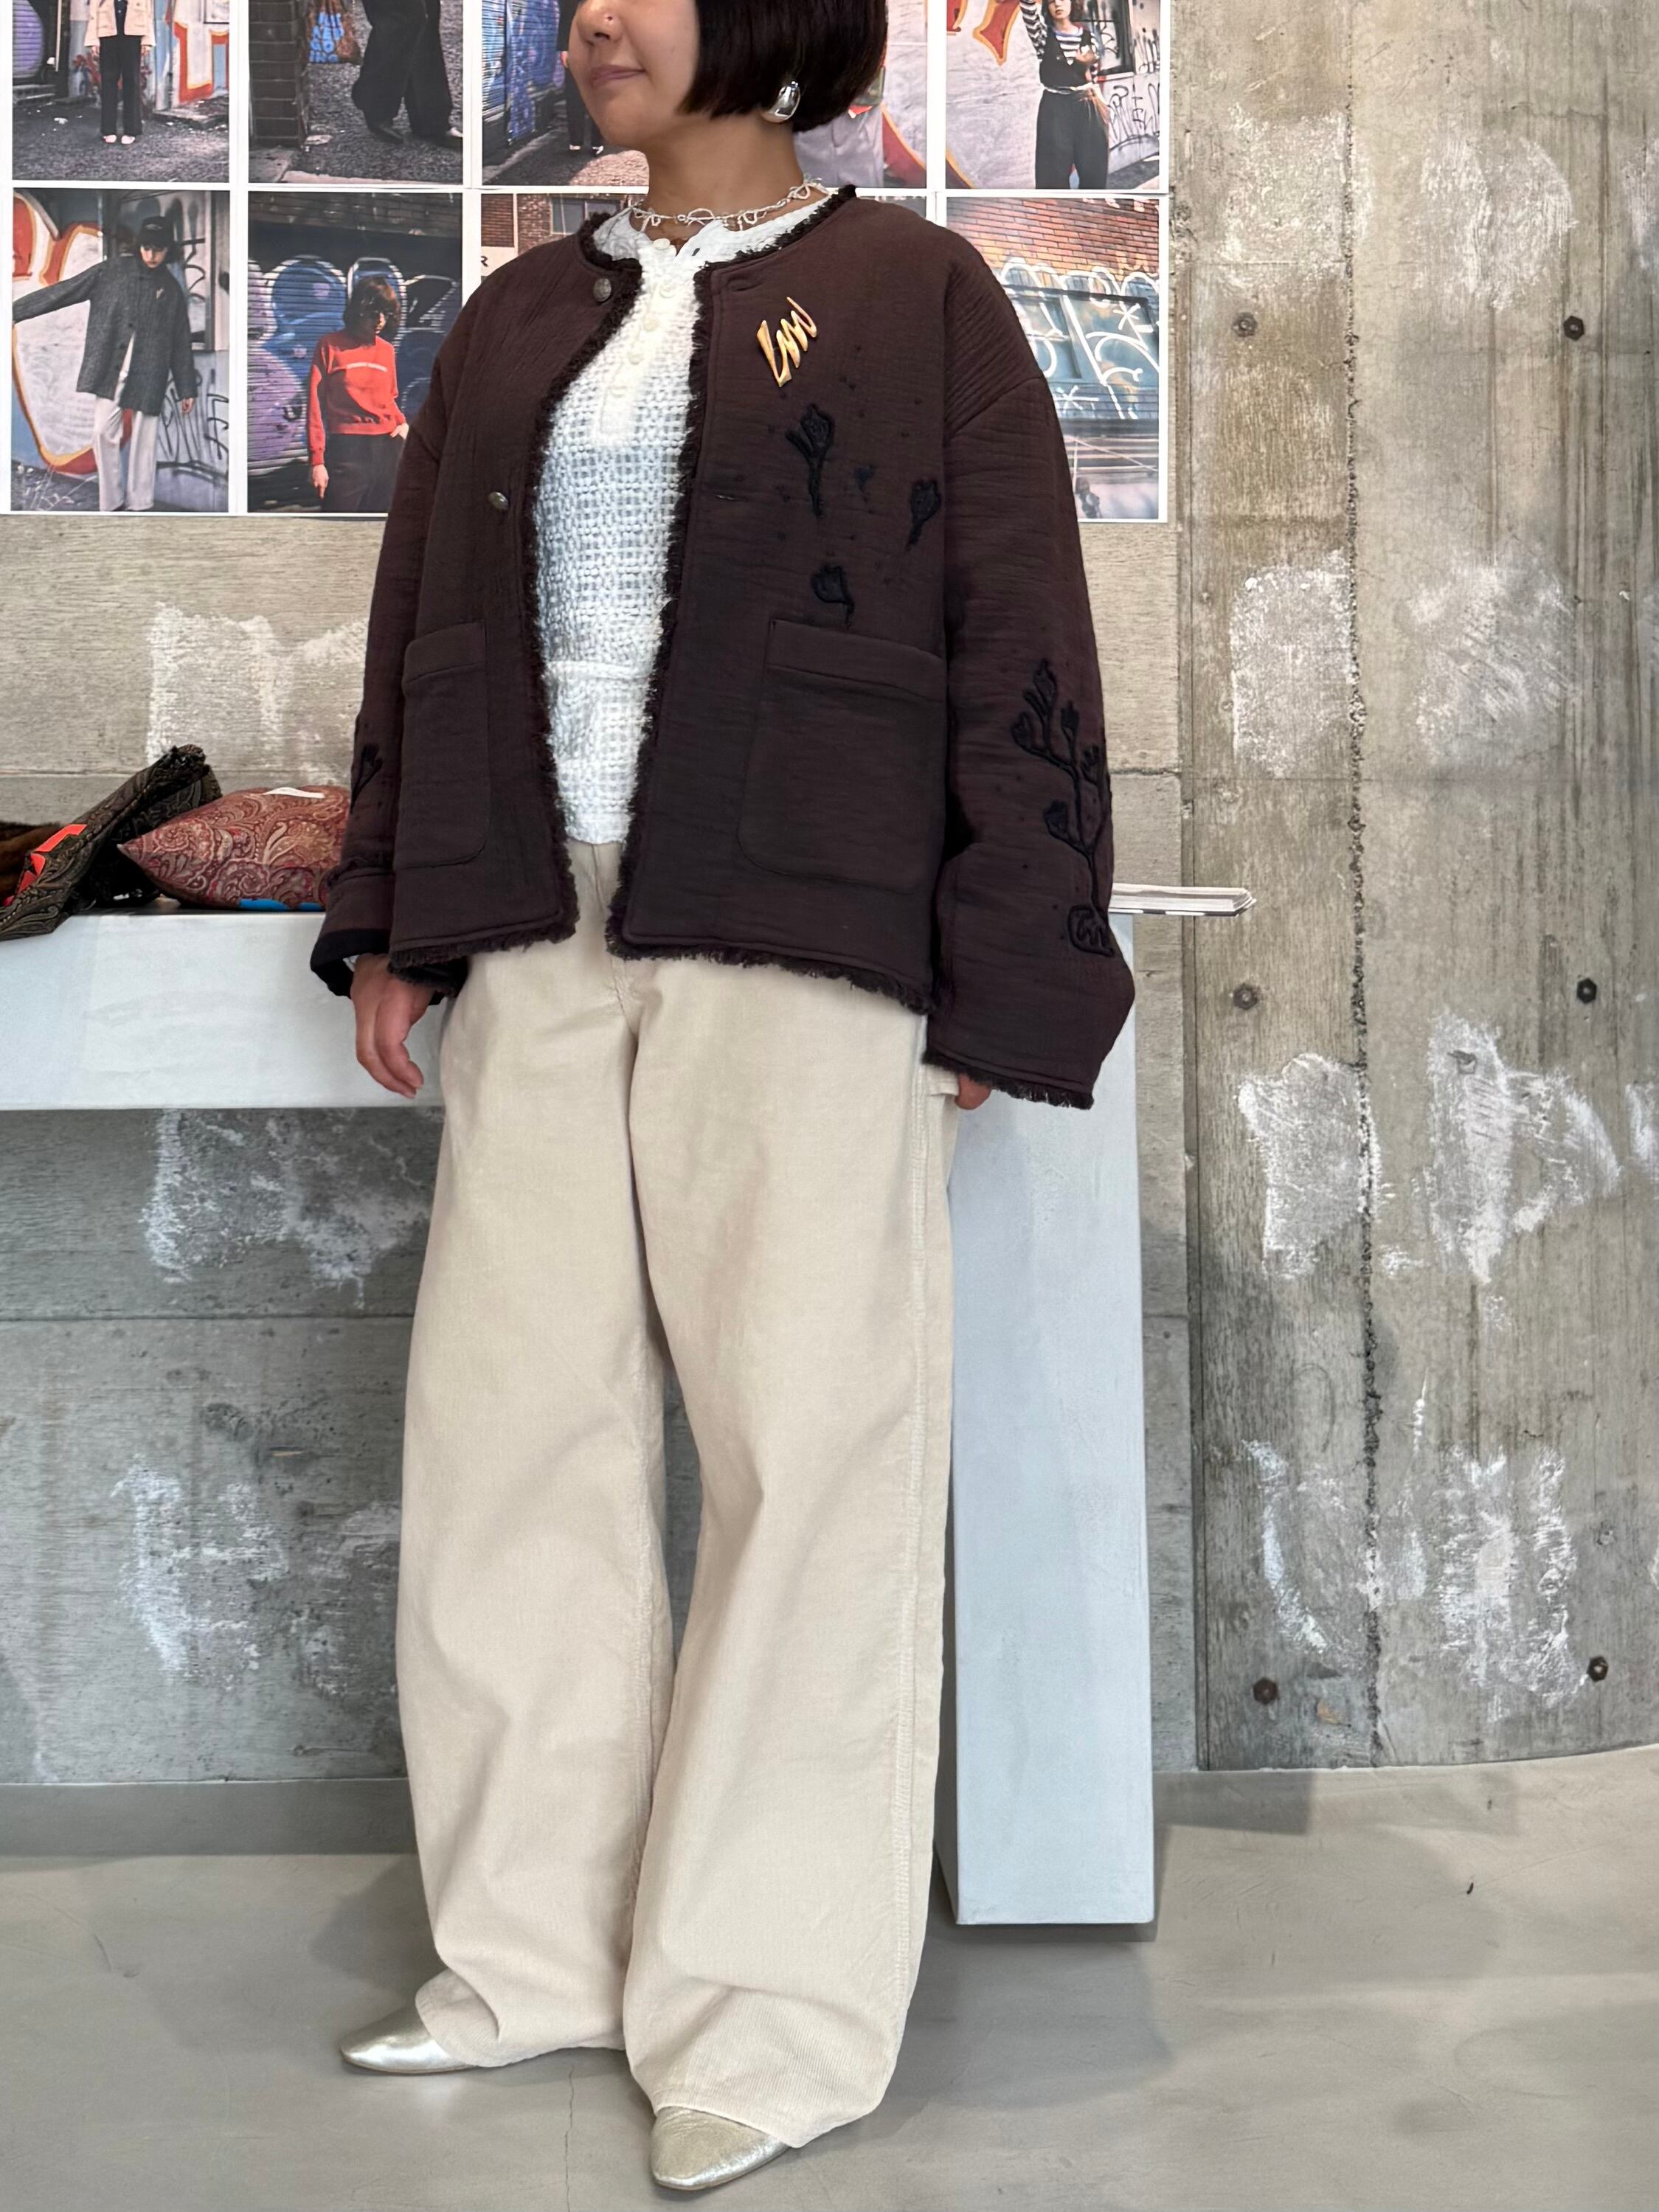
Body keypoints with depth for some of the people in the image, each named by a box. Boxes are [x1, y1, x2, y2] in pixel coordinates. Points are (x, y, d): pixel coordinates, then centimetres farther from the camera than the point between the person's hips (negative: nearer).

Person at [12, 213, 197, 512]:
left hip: (149, 375, 0)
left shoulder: (171, 289, 8)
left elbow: (181, 343, 13)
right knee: (104, 433, -6)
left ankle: (138, 506, 7)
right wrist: (16, 311, -3)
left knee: (143, 440, 0)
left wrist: (186, 389, 11)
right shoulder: (112, 271, 4)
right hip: (109, 371, 0)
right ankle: (111, 504, 3)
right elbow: (63, 292, 2)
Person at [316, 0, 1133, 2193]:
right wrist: (392, 920, 11)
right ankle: (537, 1953, 17)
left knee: (807, 1441, -4)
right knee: (510, 1425, 4)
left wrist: (1005, 966, -6)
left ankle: (779, 2018, 5)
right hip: (537, 944, 5)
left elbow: (1017, 650, 0)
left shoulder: (912, 292, 5)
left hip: (794, 946, -5)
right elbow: (420, 628, 19)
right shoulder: (520, 319, 18)